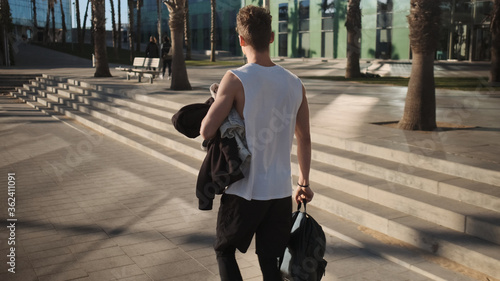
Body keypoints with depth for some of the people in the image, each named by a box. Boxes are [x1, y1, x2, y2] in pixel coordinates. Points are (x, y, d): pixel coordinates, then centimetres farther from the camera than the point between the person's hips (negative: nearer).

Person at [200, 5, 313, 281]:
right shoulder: (295, 83, 2)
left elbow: (207, 131, -16)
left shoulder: (235, 79, -14)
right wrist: (304, 183, 23)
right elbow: (304, 138, 10)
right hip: (281, 192, 4)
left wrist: (218, 101, 5)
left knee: (224, 249, 21)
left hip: (244, 191, -4)